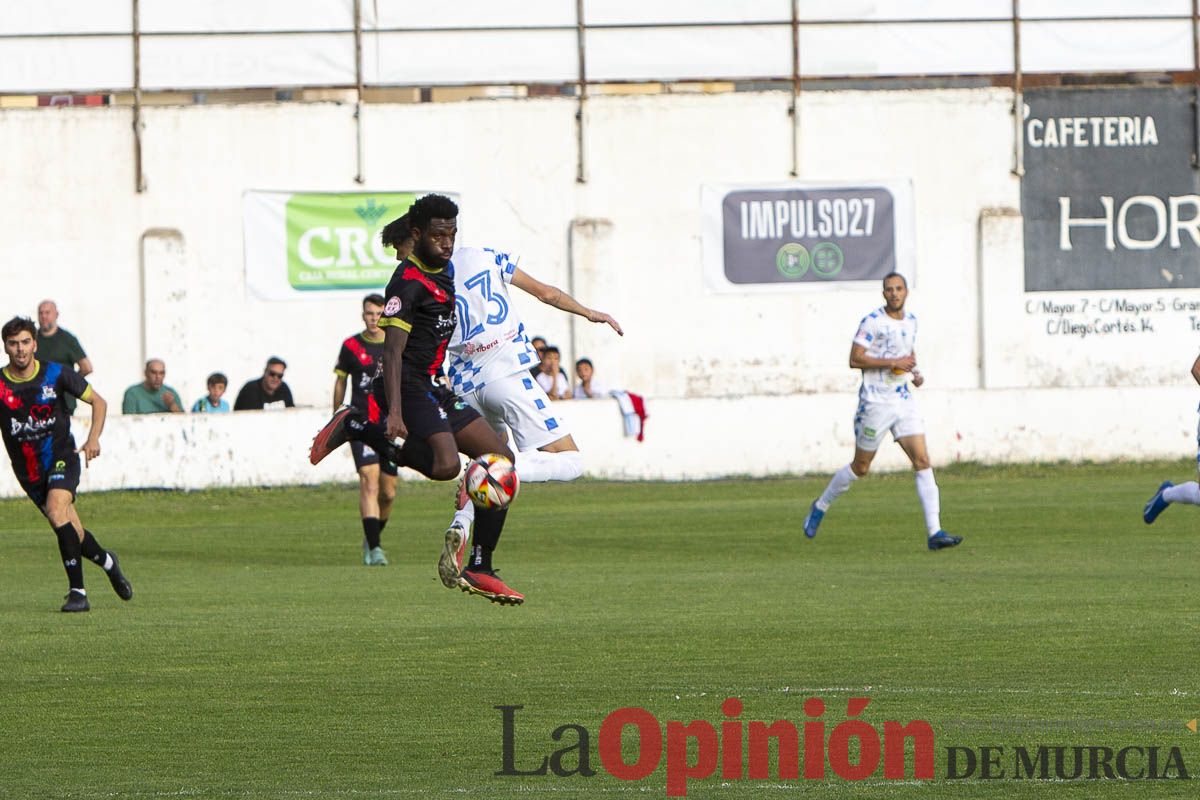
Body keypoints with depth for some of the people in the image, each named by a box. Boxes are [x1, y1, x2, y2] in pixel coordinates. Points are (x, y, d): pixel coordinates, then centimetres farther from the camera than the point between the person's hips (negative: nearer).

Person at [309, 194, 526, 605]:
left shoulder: (445, 270, 15)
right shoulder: (407, 282, -15)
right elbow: (392, 350, -23)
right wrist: (394, 412, -33)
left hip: (435, 389, 10)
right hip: (409, 387, -10)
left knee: (500, 458, 5)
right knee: (445, 465, -31)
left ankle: (479, 569, 8)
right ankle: (357, 427, -11)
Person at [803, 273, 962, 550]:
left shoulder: (911, 321, 10)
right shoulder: (872, 321, -11)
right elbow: (855, 359, -15)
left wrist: (914, 373, 7)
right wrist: (892, 362, -22)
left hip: (904, 401, 5)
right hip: (875, 402, -5)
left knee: (923, 462, -8)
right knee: (860, 467, 6)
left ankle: (934, 533, -12)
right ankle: (820, 507, 31)